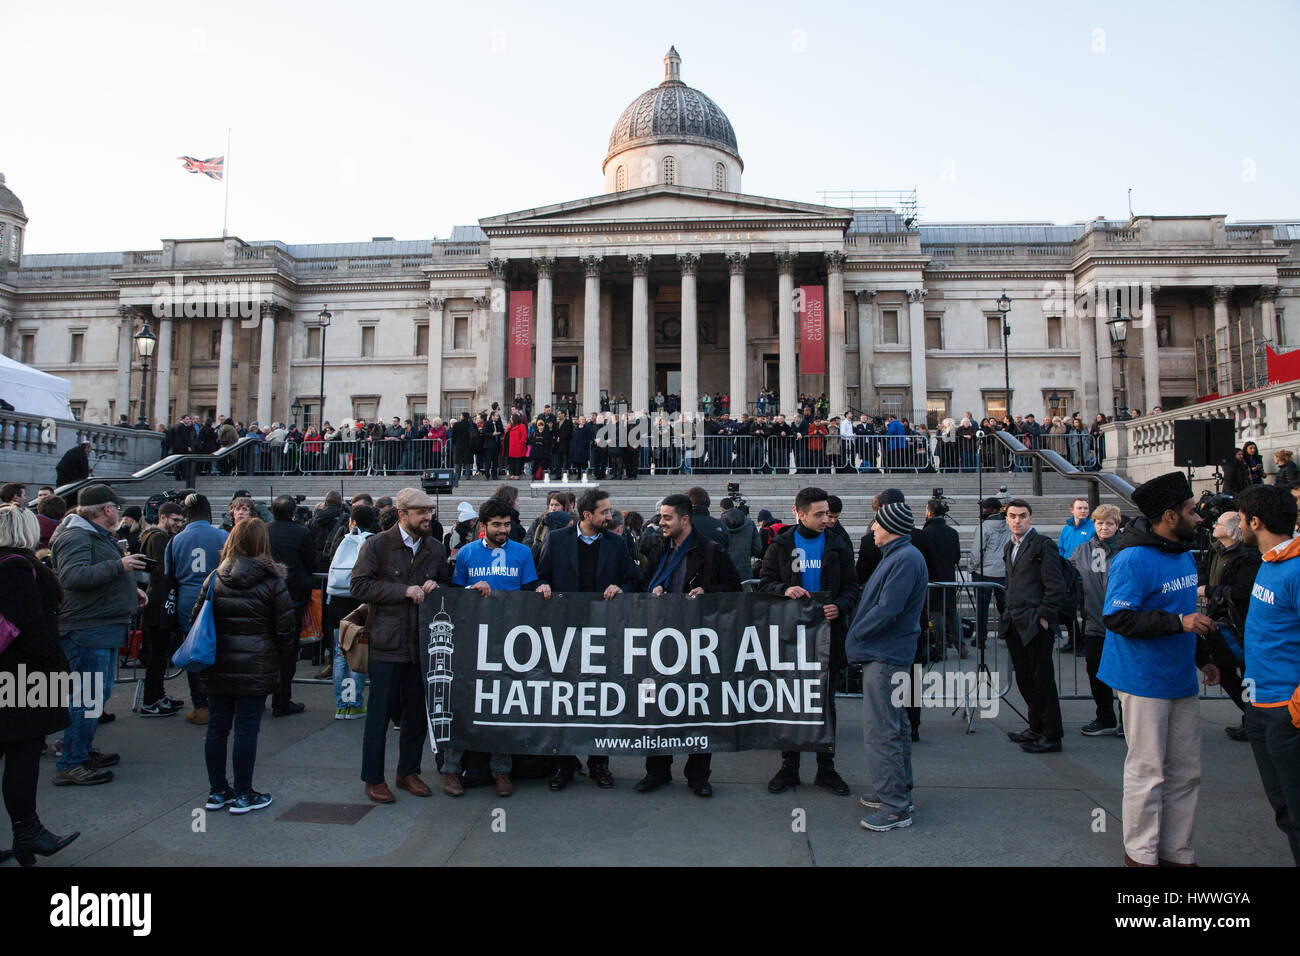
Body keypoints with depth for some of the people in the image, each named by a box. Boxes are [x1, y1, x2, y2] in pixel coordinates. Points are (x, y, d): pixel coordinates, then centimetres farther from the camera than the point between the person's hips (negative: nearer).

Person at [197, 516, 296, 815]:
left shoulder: (214, 578, 3)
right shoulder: (273, 582, -8)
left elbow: (195, 620, 7)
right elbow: (285, 628, -7)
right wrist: (276, 657, 8)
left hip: (216, 667, 4)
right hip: (256, 668, -4)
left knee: (217, 726, 12)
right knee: (247, 728, 2)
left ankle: (217, 792, 22)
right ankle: (242, 795, 9)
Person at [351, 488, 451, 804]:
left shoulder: (435, 549, 9)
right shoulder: (376, 545, -4)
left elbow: (448, 586, 21)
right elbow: (358, 585, -10)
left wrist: (436, 587, -3)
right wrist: (404, 591, -15)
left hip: (422, 642, 4)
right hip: (386, 644, -4)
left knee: (417, 712, 12)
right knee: (379, 713, 4)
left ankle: (408, 772, 28)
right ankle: (373, 778, 18)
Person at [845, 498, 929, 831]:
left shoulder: (906, 559, -18)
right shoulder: (897, 556, 14)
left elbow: (887, 611, -23)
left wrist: (854, 636, -13)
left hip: (885, 656, -11)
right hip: (889, 653, 11)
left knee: (880, 730, -7)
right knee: (894, 726, 18)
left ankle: (894, 808, 1)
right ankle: (897, 793, 30)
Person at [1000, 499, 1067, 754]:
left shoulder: (1043, 545, -8)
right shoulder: (1009, 547, 16)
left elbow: (1056, 585, -11)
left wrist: (1044, 616, -14)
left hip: (1035, 623, -8)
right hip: (1015, 624, 8)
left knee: (1042, 680, -2)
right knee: (1024, 678, 13)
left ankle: (1051, 736, 6)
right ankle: (1036, 728, 25)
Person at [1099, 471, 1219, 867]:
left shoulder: (1183, 554, 11)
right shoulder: (1134, 559, -18)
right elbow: (1116, 618, -25)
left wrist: (1201, 658, 22)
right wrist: (1179, 622, -26)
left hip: (1180, 679, 9)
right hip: (1144, 681, -8)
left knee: (1185, 771, 14)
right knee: (1148, 771, 2)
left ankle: (1176, 851, 27)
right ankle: (1141, 854, 18)